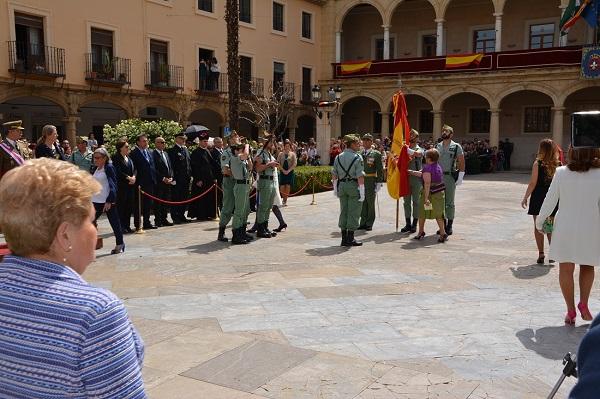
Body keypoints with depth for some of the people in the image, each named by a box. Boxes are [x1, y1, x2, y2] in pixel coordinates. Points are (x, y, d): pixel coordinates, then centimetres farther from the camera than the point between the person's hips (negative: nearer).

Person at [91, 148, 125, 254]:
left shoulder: (109, 168, -9)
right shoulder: (95, 169, 12)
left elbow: (113, 185, -13)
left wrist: (109, 201, -19)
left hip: (108, 201, -7)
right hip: (96, 201, 7)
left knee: (114, 223, 2)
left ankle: (120, 244, 13)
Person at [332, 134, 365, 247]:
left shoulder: (338, 157, 7)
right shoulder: (357, 157, -10)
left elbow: (334, 174, 9)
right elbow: (360, 176, -16)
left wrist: (335, 188, 16)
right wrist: (362, 190, -13)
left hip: (341, 185, 6)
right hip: (353, 185, -6)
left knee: (344, 212, 12)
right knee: (353, 213, 1)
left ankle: (344, 238, 16)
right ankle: (350, 239, 3)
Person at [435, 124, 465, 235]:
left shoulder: (456, 147, -1)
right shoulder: (437, 146, 11)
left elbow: (461, 162, -2)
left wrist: (460, 177, -9)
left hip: (450, 176, -4)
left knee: (449, 202, 1)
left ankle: (449, 226, 7)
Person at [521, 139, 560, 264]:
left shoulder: (538, 164, -11)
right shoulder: (557, 165, -2)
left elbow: (532, 183, -11)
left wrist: (525, 198, -3)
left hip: (538, 198, -3)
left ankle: (541, 254, 3)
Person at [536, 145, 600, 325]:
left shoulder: (561, 173, -9)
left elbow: (550, 200, -4)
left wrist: (540, 221, 10)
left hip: (565, 227, 0)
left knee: (566, 269, 10)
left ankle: (571, 310, 11)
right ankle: (583, 304, 10)